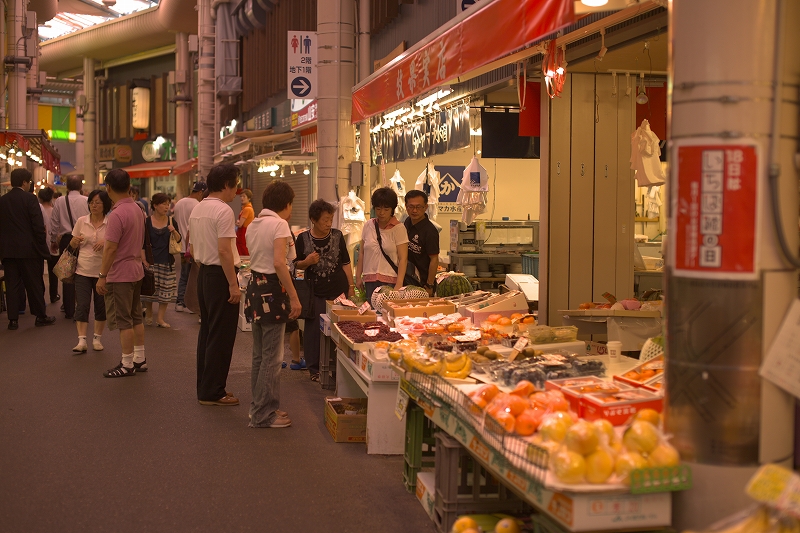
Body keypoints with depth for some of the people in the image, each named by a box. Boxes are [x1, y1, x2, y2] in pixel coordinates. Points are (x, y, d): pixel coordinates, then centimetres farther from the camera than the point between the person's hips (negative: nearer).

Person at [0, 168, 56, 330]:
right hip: (28, 249, -4)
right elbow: (38, 226, -12)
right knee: (34, 284, 6)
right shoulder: (30, 199, -9)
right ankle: (40, 316, 14)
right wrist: (42, 248, -5)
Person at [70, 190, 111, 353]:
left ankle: (97, 338, 20)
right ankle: (82, 341, -9)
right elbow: (73, 246, 12)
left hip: (103, 271, -1)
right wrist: (75, 241, -10)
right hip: (83, 270, 1)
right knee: (82, 305, -8)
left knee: (101, 306, 7)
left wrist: (106, 242, -22)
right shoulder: (81, 221, 4)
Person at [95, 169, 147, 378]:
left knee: (123, 321, -2)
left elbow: (111, 248, -21)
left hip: (120, 275, -9)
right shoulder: (137, 209, 8)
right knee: (136, 317, 15)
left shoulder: (117, 214, -20)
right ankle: (139, 359, 21)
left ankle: (127, 365, 4)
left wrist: (102, 276, -16)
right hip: (136, 270, 9)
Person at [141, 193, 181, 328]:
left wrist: (174, 231, -17)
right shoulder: (147, 222, -3)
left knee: (165, 291, 1)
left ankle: (160, 318, 9)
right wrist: (144, 260, -9)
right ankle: (148, 314, 23)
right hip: (151, 260, -2)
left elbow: (179, 240, 2)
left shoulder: (171, 221, 4)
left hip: (167, 261, 2)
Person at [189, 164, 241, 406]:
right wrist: (233, 284, -20)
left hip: (203, 274, 9)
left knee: (207, 332, 15)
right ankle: (213, 392, 2)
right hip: (220, 276, -9)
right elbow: (224, 251, -22)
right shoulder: (223, 211, -16)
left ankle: (204, 387, 22)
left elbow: (192, 249, 17)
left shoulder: (196, 210, 12)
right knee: (221, 336, -2)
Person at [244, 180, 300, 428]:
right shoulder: (279, 224, -13)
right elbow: (279, 263, -23)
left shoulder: (254, 225, 13)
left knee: (260, 354, 17)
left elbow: (256, 257, 14)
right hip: (272, 290, -9)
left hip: (255, 287, 9)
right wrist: (294, 297, -22)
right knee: (272, 357, -2)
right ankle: (264, 414, 3)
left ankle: (260, 406, 26)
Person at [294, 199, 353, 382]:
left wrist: (351, 287, 5)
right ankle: (315, 369, 12)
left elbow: (346, 263, 8)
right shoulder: (303, 239, -1)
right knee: (314, 329, 1)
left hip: (338, 291, 1)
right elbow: (297, 264, 6)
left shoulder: (337, 236, 3)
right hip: (315, 293, -1)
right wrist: (307, 262, -16)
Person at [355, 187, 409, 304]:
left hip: (390, 281, -4)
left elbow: (403, 258, -6)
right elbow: (362, 253, 17)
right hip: (370, 281, 4)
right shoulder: (368, 226, 11)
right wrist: (358, 276, 11)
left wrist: (399, 285, -13)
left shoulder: (398, 228, -2)